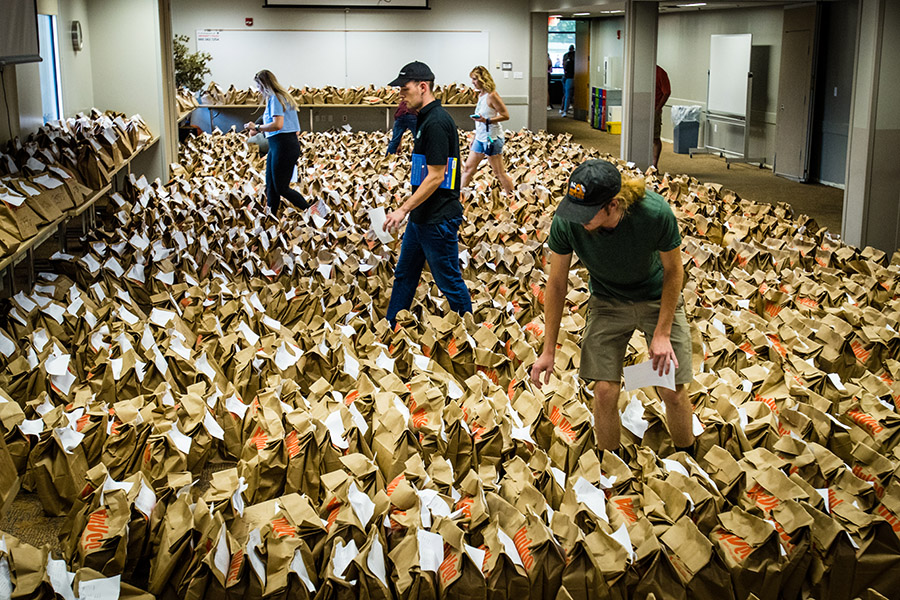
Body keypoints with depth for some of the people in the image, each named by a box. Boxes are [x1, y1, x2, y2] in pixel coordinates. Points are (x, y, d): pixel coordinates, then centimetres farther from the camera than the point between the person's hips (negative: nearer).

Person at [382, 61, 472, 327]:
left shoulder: (436, 122, -21)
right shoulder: (426, 118, 11)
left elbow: (436, 177, -24)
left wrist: (403, 210, -21)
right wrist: (407, 208, 23)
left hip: (438, 219, -11)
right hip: (421, 216, 11)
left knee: (449, 281, 3)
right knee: (404, 274, 18)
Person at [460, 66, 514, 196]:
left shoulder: (491, 95, -14)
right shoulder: (480, 95, 13)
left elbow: (506, 115, -17)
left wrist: (487, 120, -27)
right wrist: (474, 139, 22)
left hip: (492, 138, -9)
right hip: (480, 138, 9)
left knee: (499, 173, -2)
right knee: (468, 168, 9)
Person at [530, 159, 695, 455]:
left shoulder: (655, 213, -33)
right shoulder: (566, 222, -27)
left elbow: (673, 270, -15)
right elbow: (557, 284, -12)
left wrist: (662, 334, -15)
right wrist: (548, 350, -8)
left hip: (657, 298, -1)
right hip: (607, 301, 1)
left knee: (673, 392, -2)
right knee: (605, 390, -7)